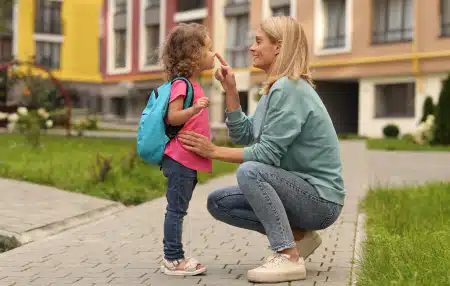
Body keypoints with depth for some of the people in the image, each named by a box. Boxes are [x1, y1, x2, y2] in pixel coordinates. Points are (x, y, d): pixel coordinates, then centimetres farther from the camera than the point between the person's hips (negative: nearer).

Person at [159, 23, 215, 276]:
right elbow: (172, 117, -20)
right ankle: (173, 260, -1)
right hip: (180, 159, -10)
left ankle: (174, 257, 20)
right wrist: (194, 109, -34)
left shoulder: (192, 84, 17)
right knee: (177, 209, -6)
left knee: (179, 209, 13)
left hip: (189, 160, 10)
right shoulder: (181, 84, -13)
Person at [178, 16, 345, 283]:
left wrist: (215, 151, -17)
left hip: (321, 199, -9)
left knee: (249, 171, -32)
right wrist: (231, 90, 2)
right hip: (301, 193, 9)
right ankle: (297, 236, 7)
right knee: (218, 202, 6)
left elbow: (267, 154, -23)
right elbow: (244, 135, 9)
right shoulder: (277, 88, 11)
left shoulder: (289, 89, -19)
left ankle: (289, 258, -23)